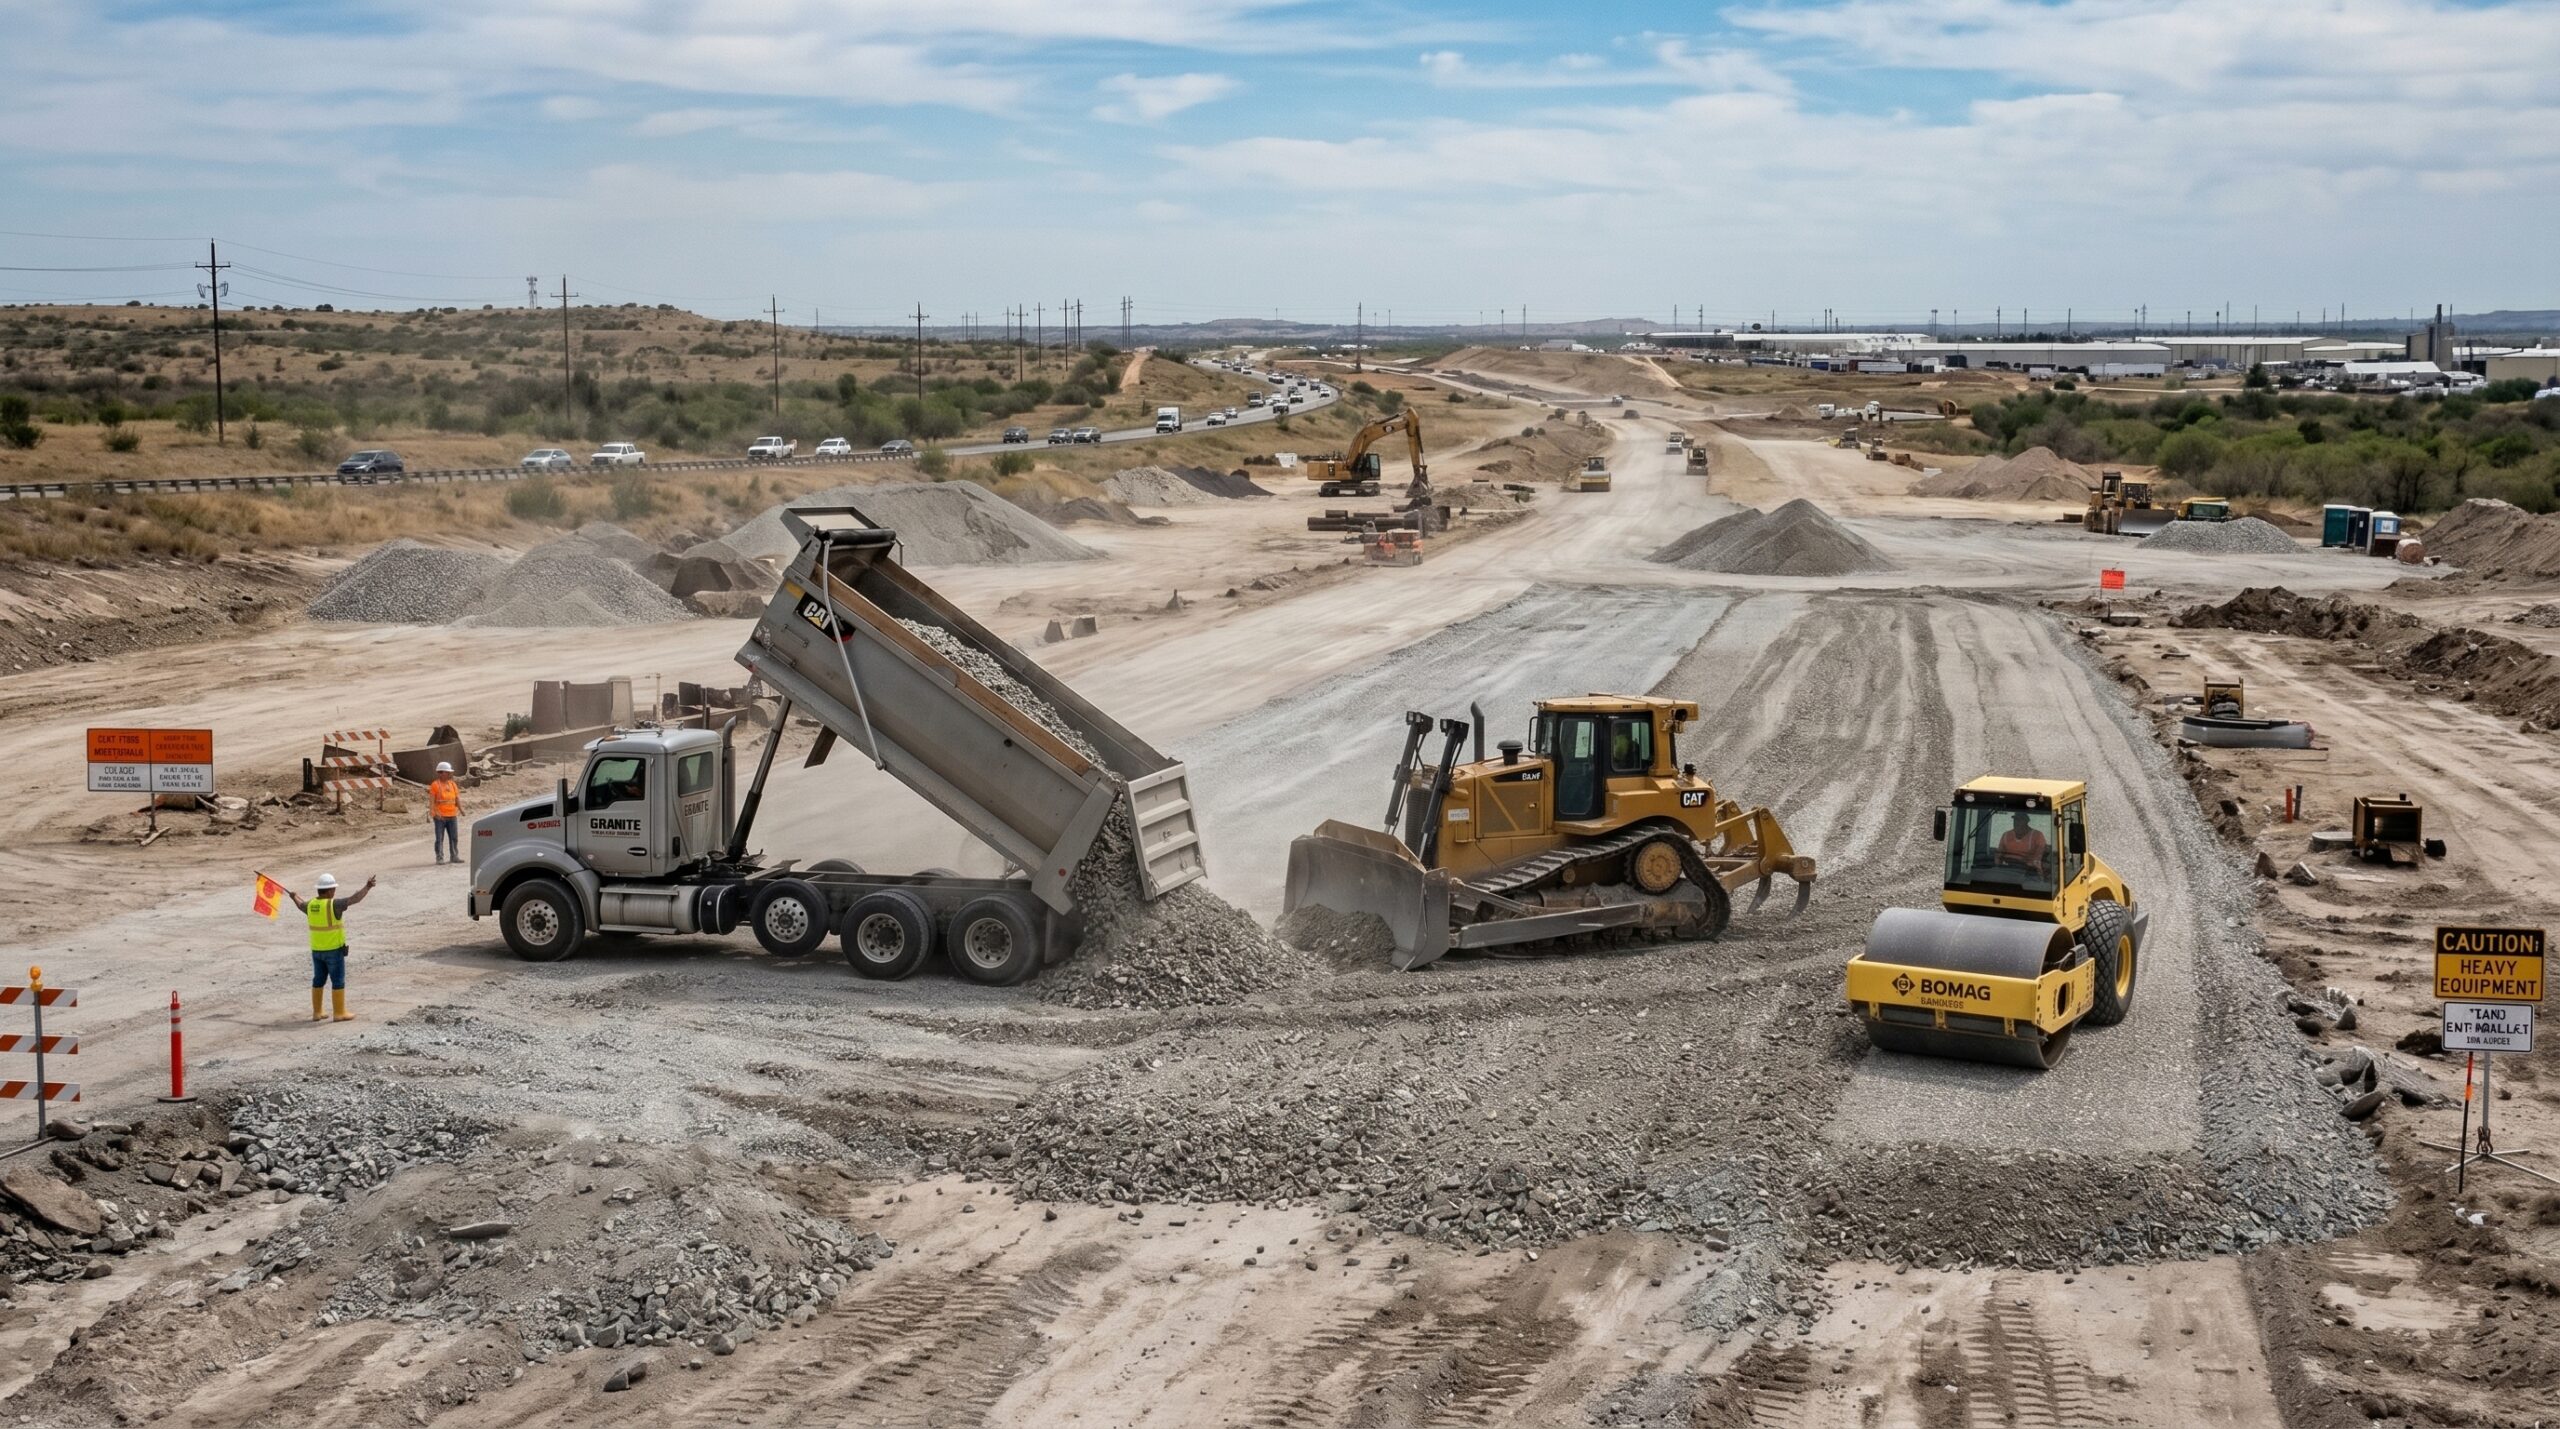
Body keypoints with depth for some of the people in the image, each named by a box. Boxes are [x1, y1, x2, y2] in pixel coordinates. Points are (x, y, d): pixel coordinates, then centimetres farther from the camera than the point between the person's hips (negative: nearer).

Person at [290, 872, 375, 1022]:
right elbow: (354, 899, -27)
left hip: (317, 950, 7)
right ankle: (339, 1014, 3)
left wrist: (294, 896, 46)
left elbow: (301, 905, 26)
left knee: (318, 980, 16)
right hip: (333, 950, -7)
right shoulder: (334, 904, -18)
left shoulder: (311, 904, 3)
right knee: (338, 981, 1)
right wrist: (367, 888, -28)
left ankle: (316, 1013, 19)